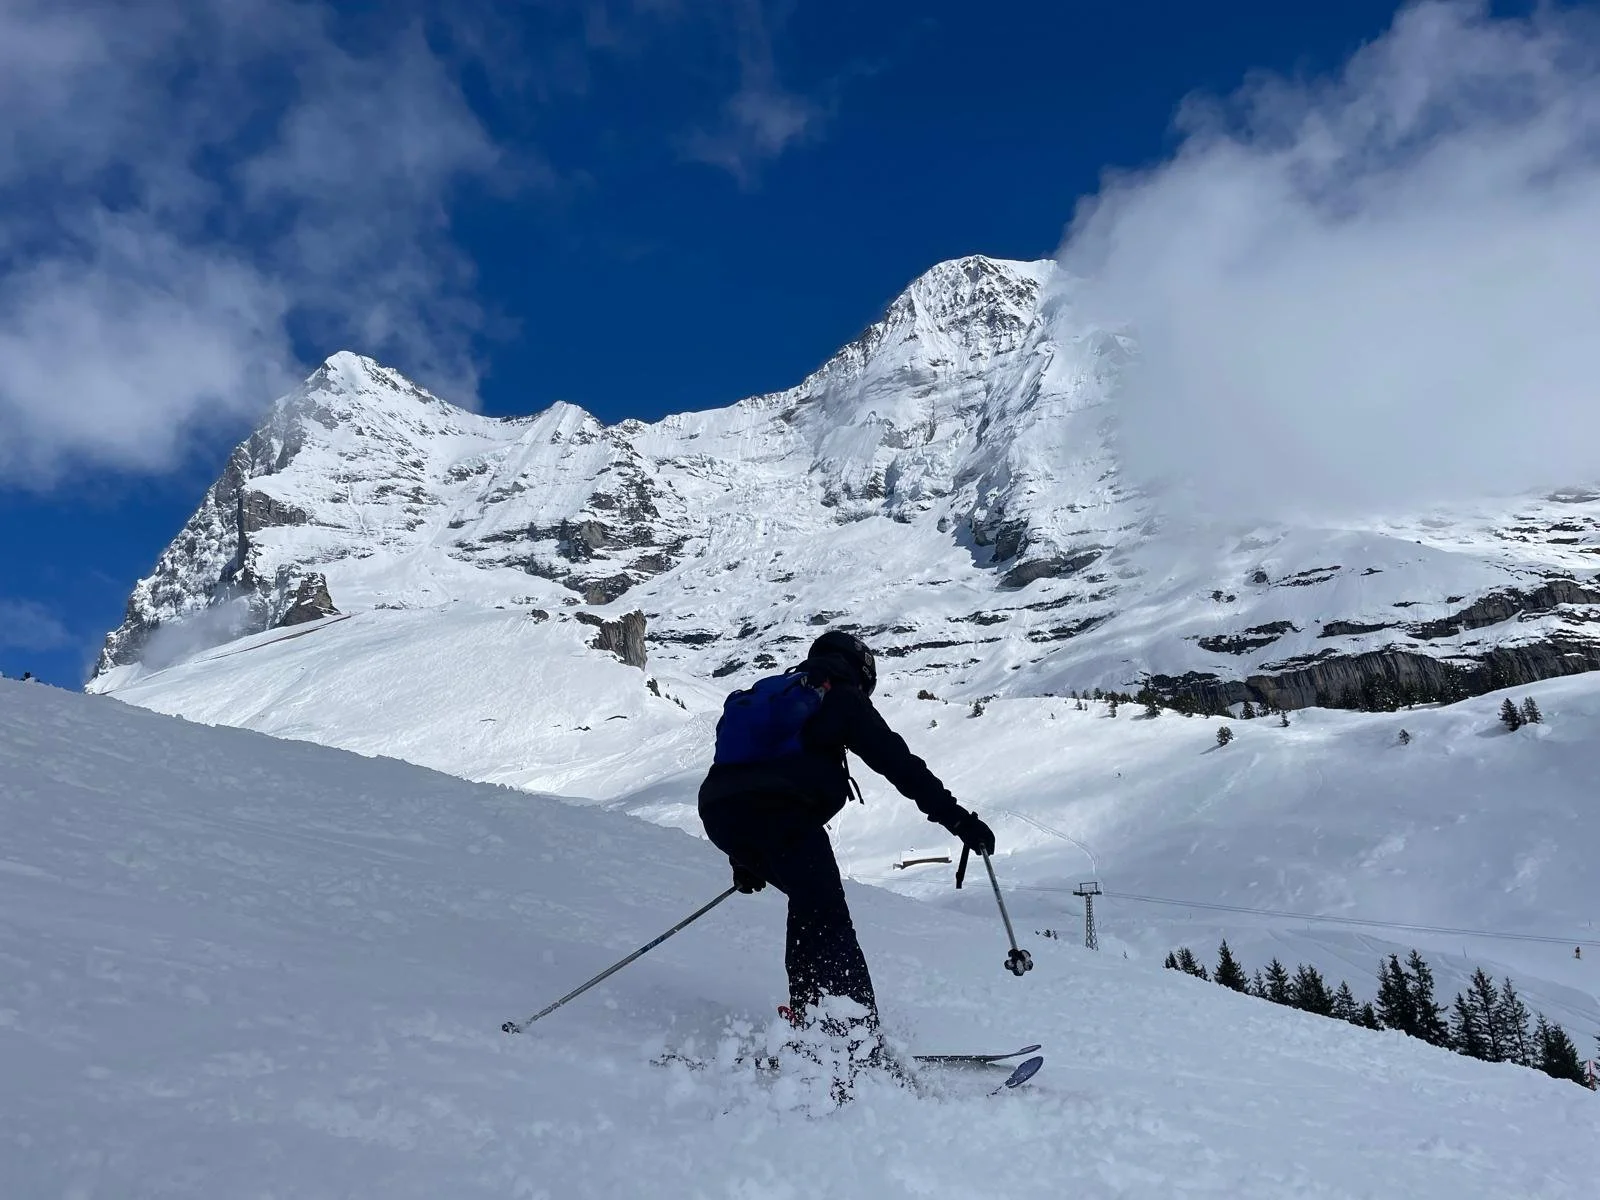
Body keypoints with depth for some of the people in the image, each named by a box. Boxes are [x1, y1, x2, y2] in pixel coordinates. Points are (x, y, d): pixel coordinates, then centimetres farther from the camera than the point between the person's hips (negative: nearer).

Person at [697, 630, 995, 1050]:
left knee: (810, 902, 23)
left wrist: (745, 859, 40)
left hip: (720, 814, 7)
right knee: (828, 921, -2)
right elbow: (899, 762, 3)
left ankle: (806, 1019, 24)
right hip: (780, 815, -7)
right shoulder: (841, 698, 12)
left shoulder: (769, 692, 33)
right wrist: (958, 818, 3)